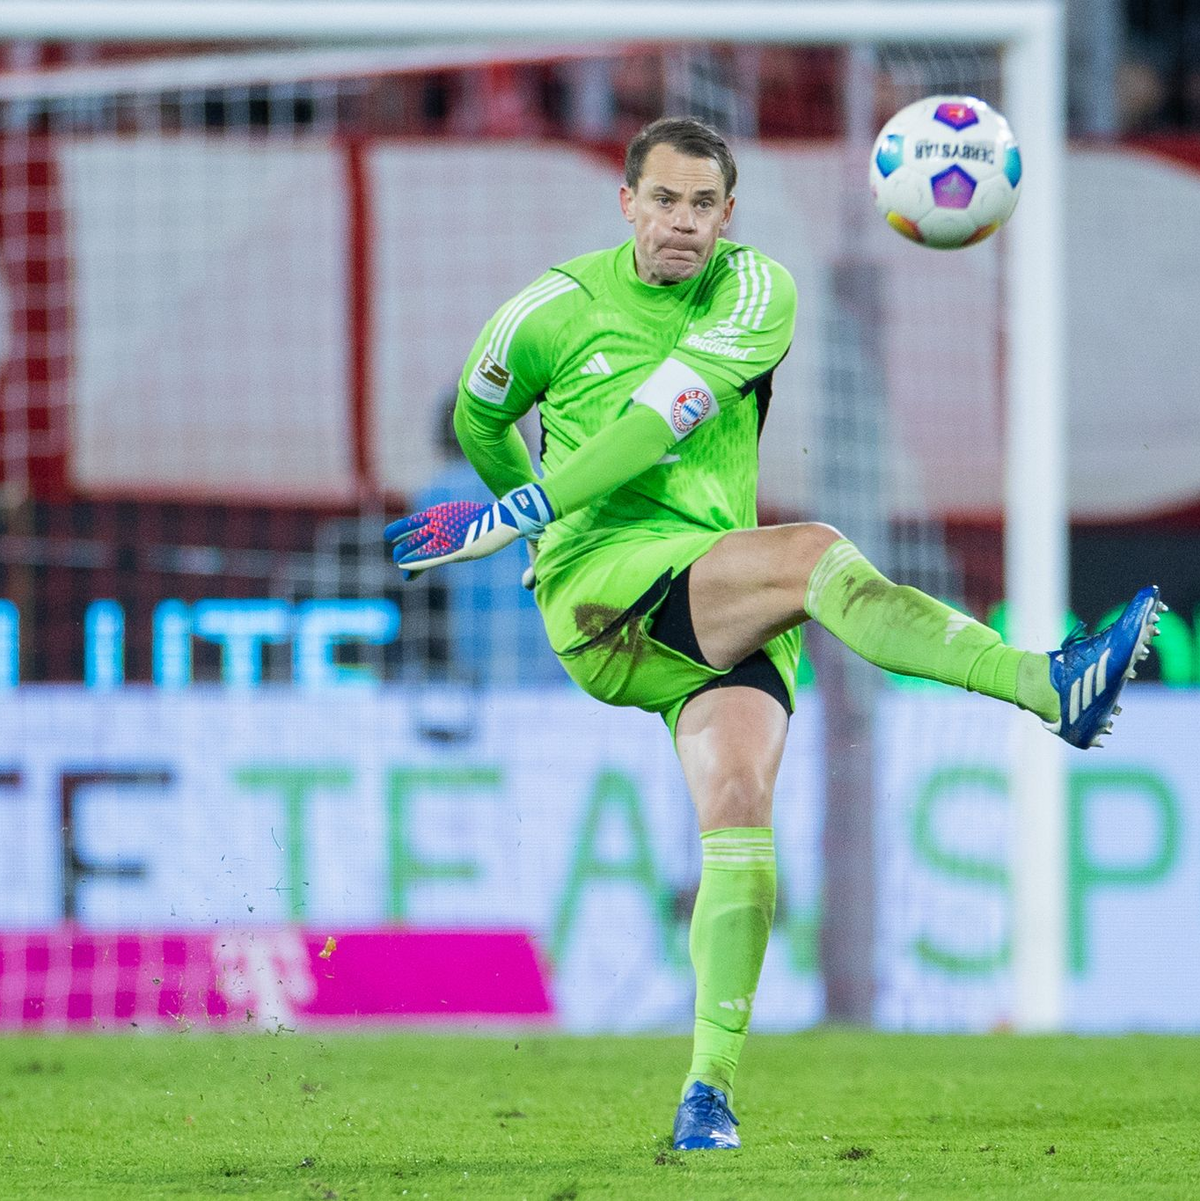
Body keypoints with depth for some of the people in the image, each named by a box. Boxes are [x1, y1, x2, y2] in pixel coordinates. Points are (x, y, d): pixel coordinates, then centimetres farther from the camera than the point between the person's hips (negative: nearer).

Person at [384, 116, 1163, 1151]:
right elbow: (479, 423, 26)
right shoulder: (557, 309, 6)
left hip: (721, 618, 3)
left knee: (738, 806, -21)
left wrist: (516, 517, -15)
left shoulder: (753, 291, 5)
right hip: (596, 587, -2)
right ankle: (1051, 687, -42)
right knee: (814, 553, -28)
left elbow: (665, 423, -10)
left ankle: (710, 1088, -19)